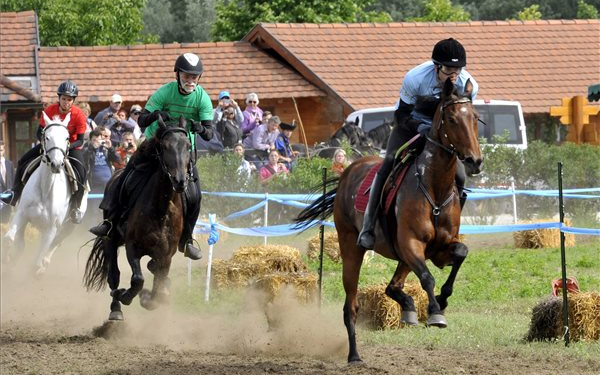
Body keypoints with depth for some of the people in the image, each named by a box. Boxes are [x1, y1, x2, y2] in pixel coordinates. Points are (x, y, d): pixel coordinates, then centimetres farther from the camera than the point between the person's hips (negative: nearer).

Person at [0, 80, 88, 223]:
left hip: (72, 146, -3)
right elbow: (40, 131, -5)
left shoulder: (79, 115, -20)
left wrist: (68, 146, -35)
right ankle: (14, 194, 7)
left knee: (80, 172, -29)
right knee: (24, 161, -9)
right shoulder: (50, 110, -14)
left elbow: (80, 140, -16)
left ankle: (75, 208, -15)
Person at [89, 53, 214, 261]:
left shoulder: (203, 99, -13)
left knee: (193, 195, -9)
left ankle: (186, 240, 8)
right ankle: (109, 221, -6)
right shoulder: (164, 92, -17)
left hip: (183, 148, 1)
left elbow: (209, 134, -17)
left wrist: (199, 128, -40)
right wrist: (155, 114, -43)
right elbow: (142, 121, -20)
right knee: (126, 178, -15)